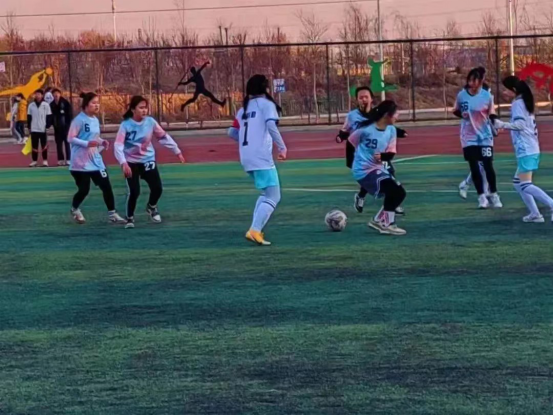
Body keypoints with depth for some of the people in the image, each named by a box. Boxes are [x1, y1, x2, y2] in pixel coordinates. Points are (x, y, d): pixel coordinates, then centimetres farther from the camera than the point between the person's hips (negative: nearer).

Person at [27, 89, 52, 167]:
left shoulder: (46, 105, -1)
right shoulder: (31, 105, 6)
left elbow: (49, 116, 0)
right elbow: (29, 117, 9)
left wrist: (47, 126, -7)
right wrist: (29, 127, 4)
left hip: (43, 129, -2)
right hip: (34, 129, 2)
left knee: (44, 145, 2)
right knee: (34, 146, 7)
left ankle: (45, 161, 8)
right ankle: (34, 161, 13)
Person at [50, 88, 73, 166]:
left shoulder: (65, 103, -7)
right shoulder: (52, 105, 5)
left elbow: (70, 114, -7)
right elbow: (51, 116, 10)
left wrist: (69, 125, -12)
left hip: (65, 127, -4)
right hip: (57, 127, 4)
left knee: (67, 143, 0)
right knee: (58, 144, 7)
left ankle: (68, 159, 2)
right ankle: (60, 159, 12)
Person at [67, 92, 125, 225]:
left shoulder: (95, 120, 10)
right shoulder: (79, 120, -14)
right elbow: (71, 138, -16)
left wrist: (102, 142, 1)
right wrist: (87, 143, -27)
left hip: (96, 161, 7)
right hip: (80, 163, -7)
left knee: (107, 186, 0)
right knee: (84, 189, 0)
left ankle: (112, 214, 7)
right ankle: (75, 209, 28)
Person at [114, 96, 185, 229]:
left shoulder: (150, 122, -8)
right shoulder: (126, 125, -17)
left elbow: (164, 137, 3)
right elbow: (118, 145, -22)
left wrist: (177, 152, 6)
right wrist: (123, 163, -35)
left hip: (148, 160, 3)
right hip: (131, 163, -3)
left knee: (157, 188, -5)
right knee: (134, 192, -13)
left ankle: (151, 207, 29)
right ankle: (130, 218, 11)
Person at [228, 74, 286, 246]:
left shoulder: (244, 108, 19)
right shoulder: (266, 103, -2)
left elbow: (232, 132, 18)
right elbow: (271, 125, -19)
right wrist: (282, 147, -16)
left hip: (247, 159, 8)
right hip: (262, 158, -8)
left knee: (266, 194, 22)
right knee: (273, 197, -4)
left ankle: (255, 230, 11)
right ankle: (255, 231, -17)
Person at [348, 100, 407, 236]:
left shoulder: (391, 130, 0)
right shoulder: (366, 128, -17)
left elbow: (391, 153, -1)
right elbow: (351, 143, -2)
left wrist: (382, 156, -22)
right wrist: (356, 160, 2)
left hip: (379, 169, 8)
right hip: (364, 170, -8)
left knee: (400, 193, 10)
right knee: (393, 189, -21)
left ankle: (378, 221, 23)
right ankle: (386, 224, -9)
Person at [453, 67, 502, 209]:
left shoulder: (487, 96, -9)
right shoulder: (461, 95, -6)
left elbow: (491, 115, 3)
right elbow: (456, 111, 10)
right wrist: (462, 114, -10)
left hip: (485, 137, -1)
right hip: (469, 137, 1)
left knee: (488, 167, 0)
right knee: (474, 168, 1)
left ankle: (494, 195, 17)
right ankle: (481, 197, 11)